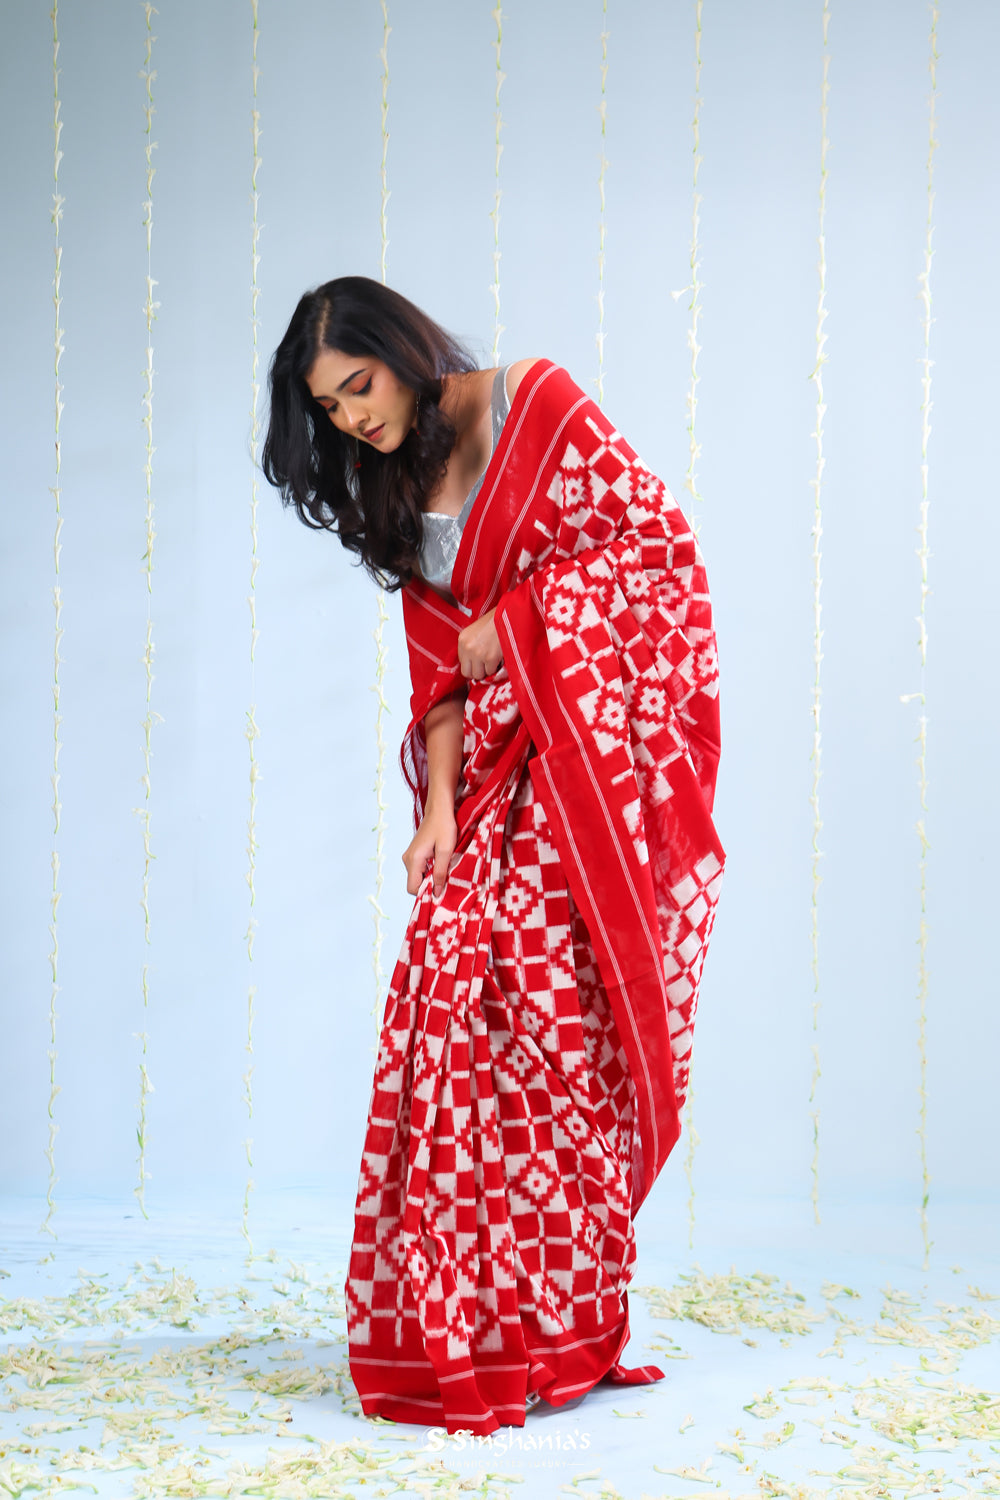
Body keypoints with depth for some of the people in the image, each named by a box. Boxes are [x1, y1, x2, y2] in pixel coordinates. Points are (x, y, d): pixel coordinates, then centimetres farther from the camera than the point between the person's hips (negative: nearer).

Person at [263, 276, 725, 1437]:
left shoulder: (540, 405, -2)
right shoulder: (399, 495, 15)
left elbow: (655, 536, -6)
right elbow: (440, 661, 9)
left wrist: (513, 622, -9)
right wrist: (439, 806, -3)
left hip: (603, 740, -6)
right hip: (504, 765, 6)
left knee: (551, 984, -11)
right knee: (455, 968, -5)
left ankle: (559, 1324, -2)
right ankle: (462, 1328, 4)